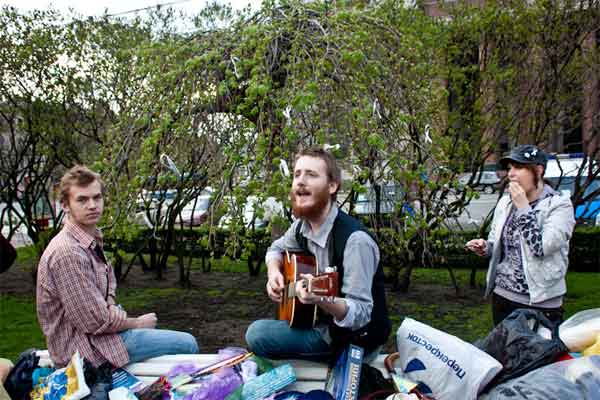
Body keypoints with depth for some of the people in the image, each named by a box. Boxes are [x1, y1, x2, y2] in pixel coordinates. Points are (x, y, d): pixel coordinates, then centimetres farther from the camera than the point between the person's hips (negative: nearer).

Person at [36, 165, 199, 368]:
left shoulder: (92, 239, 3)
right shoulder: (68, 253, -28)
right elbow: (96, 322, -25)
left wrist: (111, 305, 0)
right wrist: (138, 323, -9)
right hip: (84, 348, -10)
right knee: (187, 344, -9)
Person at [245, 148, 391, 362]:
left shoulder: (354, 240, -29)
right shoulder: (302, 226, -4)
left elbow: (359, 315, -29)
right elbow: (277, 248, 17)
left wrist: (322, 299, -48)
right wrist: (274, 273, -5)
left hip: (357, 339, -8)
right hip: (322, 321, 8)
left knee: (257, 334, -17)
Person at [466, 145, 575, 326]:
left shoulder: (559, 205, -10)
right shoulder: (505, 202, 5)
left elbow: (541, 248, -23)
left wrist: (523, 207, -19)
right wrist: (484, 248, -6)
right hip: (502, 297, 5)